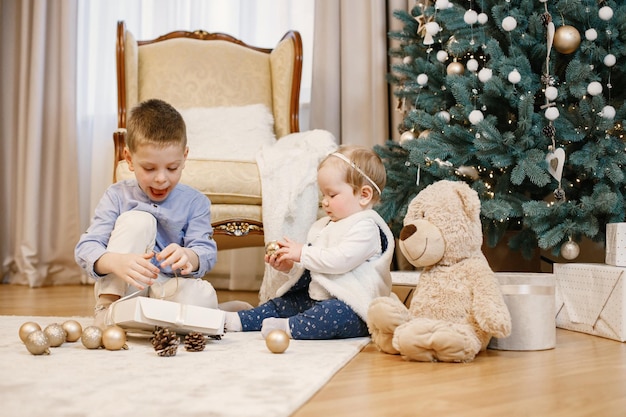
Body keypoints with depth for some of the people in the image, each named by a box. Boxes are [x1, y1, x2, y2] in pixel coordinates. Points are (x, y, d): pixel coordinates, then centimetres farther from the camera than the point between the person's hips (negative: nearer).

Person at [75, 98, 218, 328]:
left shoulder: (195, 202, 0)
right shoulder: (117, 196, -3)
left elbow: (206, 252, -11)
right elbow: (85, 248, -13)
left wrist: (188, 257, -38)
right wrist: (117, 262, -37)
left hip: (168, 289, 0)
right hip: (121, 290, 0)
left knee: (203, 296, -33)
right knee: (138, 220, -22)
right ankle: (108, 309, -20)